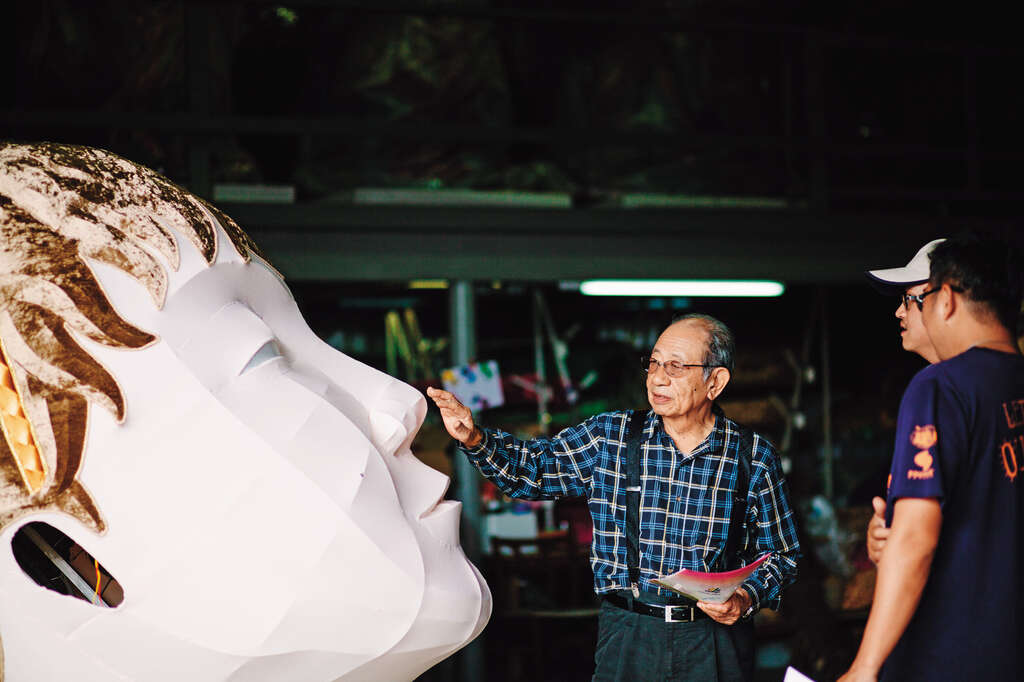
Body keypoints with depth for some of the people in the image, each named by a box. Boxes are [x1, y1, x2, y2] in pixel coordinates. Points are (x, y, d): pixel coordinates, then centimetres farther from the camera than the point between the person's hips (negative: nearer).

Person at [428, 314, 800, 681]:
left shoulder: (755, 457, 0)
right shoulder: (609, 436, 2)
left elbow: (780, 553, 7)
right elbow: (532, 468, 5)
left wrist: (747, 598, -11)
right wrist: (475, 439, -13)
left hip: (715, 645, -1)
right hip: (628, 636, 1)